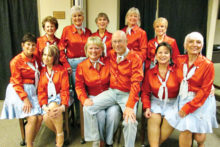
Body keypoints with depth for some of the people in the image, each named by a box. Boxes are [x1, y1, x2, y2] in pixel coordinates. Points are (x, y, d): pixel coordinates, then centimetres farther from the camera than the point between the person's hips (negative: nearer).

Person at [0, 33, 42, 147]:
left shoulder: (35, 59, 11)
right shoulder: (16, 61, -6)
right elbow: (16, 83, -8)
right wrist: (25, 98, -16)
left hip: (31, 91, 6)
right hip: (18, 91, -5)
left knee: (40, 118, -8)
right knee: (32, 118, -18)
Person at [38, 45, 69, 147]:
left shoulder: (62, 70, -4)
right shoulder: (42, 71, 7)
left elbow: (65, 90, -9)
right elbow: (41, 90, 2)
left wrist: (63, 106, -24)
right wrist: (44, 106, -15)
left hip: (59, 97, -3)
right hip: (47, 99, 3)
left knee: (53, 106, -34)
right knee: (46, 118, -22)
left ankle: (60, 134, -11)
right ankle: (57, 132, 11)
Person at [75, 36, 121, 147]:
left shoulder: (108, 61, 0)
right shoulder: (81, 66, 2)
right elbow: (79, 86, 2)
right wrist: (84, 99, -15)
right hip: (93, 97, 0)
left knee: (114, 113, -27)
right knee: (100, 114, -28)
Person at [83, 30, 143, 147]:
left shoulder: (135, 58, -9)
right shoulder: (111, 55, 5)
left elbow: (135, 83, -15)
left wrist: (130, 106, -24)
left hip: (127, 94, -4)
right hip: (111, 92, 5)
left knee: (130, 121, -29)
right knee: (87, 108, -12)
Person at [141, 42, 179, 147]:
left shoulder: (176, 71, -3)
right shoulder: (150, 73, 3)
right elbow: (145, 92, 6)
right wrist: (147, 107, -4)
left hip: (172, 103, -1)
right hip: (156, 102, 1)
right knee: (154, 118, -22)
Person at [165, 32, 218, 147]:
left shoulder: (207, 64, -11)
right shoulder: (179, 60, 0)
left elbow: (205, 90, -13)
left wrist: (188, 107, -16)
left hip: (201, 101, -2)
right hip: (184, 99, 3)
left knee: (199, 135, 0)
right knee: (185, 129, -8)